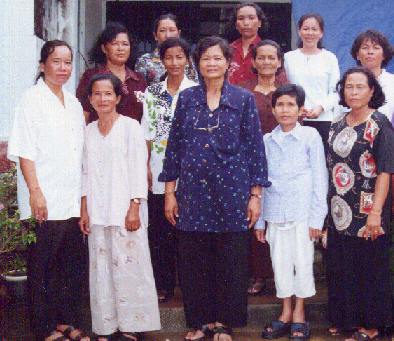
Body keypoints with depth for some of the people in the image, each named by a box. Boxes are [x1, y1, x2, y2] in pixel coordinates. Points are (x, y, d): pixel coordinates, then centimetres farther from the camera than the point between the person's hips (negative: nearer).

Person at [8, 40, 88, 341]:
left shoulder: (73, 103, 15)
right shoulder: (32, 99, -4)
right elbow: (24, 150, -10)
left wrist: (84, 194, 15)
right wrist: (35, 192, -18)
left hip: (73, 200, 7)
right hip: (45, 202, -6)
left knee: (74, 264, 10)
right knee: (43, 268, 1)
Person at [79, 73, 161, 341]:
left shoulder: (130, 126, -2)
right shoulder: (89, 131, 12)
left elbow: (139, 169, -6)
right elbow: (86, 173, 13)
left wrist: (134, 208, -13)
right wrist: (84, 210, 7)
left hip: (125, 210, -4)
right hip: (97, 212, 5)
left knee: (128, 266, -3)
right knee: (101, 268, 5)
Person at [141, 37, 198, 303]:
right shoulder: (153, 92, 10)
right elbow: (147, 133, 10)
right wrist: (145, 166, 3)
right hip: (158, 171, 3)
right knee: (159, 230, 5)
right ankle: (163, 285, 14)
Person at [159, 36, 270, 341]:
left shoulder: (244, 99, 2)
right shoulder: (186, 98, 7)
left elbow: (255, 147, 1)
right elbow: (174, 145, 9)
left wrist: (255, 195, -3)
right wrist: (170, 192, 5)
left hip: (231, 193, -2)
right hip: (193, 193, 2)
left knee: (231, 261, 4)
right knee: (193, 262, 6)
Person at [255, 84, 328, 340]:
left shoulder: (310, 136, -2)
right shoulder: (267, 141, 8)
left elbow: (320, 178, -2)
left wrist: (317, 217, -7)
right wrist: (259, 220, 10)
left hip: (302, 213, -3)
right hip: (275, 213, 4)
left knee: (303, 262, 3)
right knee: (280, 263, 9)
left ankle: (299, 315, 16)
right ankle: (286, 314, 21)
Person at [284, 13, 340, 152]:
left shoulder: (329, 58, 8)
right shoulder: (288, 57, 11)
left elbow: (335, 91, 5)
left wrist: (321, 107, -12)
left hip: (324, 119, 0)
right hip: (295, 120, 1)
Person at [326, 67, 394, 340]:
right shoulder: (337, 127, 9)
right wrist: (330, 205, 10)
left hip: (367, 213, -6)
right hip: (340, 212, 6)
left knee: (370, 270, 4)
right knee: (340, 268, 11)